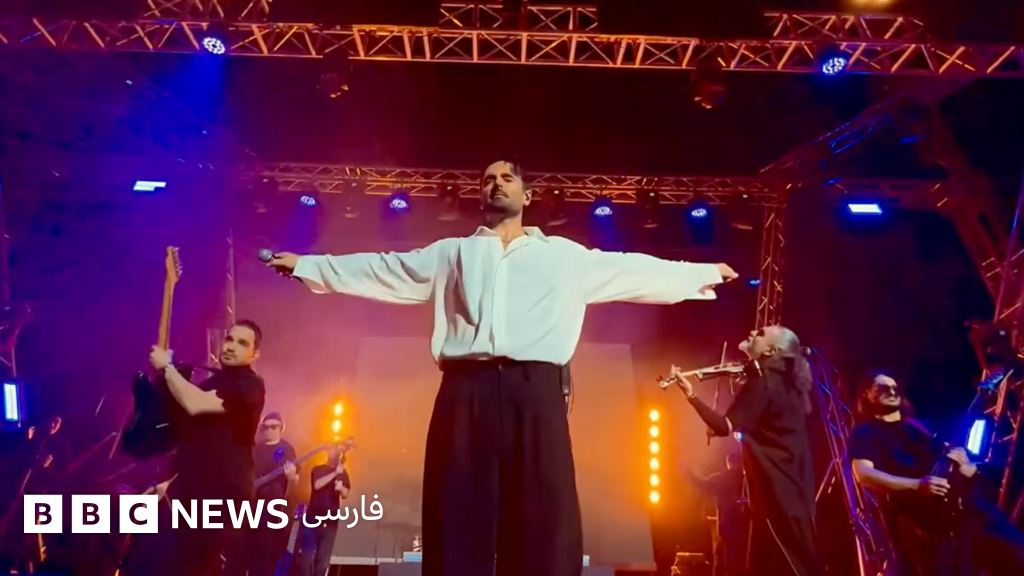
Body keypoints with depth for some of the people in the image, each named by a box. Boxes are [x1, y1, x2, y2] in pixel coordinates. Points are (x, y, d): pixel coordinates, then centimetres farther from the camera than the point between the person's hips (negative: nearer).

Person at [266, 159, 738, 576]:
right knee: (459, 520, 0)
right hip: (465, 392, 1)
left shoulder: (564, 256, 19)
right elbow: (380, 269, 24)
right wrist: (306, 264, 24)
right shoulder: (451, 254, 21)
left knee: (544, 522, -3)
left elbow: (636, 271, 23)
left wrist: (706, 273, 24)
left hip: (535, 391, 0)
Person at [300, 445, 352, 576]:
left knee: (324, 557, 1)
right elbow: (317, 484, -15)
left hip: (331, 520, 2)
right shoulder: (318, 469, 4)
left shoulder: (343, 473, 11)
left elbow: (346, 494, 5)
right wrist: (335, 474, -21)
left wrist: (341, 488, -17)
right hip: (313, 517, -2)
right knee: (307, 553, -3)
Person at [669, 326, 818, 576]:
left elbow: (724, 427, -25)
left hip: (776, 484, -10)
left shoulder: (762, 382, -16)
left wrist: (691, 395, -30)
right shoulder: (787, 381, 12)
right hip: (792, 481, 10)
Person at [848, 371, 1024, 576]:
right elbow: (863, 473, -13)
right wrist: (917, 485, -22)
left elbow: (969, 470, 26)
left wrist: (966, 466, 0)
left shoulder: (918, 425, 24)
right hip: (919, 518, -6)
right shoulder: (864, 433, 5)